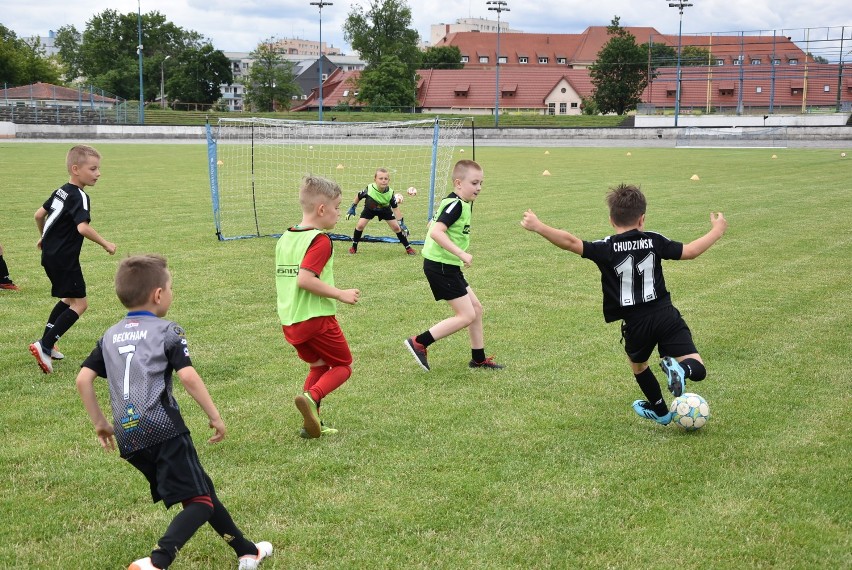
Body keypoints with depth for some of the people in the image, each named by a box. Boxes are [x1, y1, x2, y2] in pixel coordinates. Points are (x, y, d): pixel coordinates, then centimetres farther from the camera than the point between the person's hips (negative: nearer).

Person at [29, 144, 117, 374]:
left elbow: (39, 214, 18)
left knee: (69, 298, 24)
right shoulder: (79, 197, -18)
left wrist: (45, 236, 34)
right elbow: (83, 227, -32)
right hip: (64, 258, -10)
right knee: (80, 303, -4)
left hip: (50, 254, 10)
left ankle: (46, 342, 25)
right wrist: (105, 244, -21)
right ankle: (45, 346, -13)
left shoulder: (61, 191, 10)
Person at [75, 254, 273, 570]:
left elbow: (83, 379, 10)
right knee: (200, 502, -4)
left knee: (200, 489, 19)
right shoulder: (166, 331, -1)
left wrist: (99, 423, 19)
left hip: (128, 436, 7)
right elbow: (188, 376, -11)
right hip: (163, 430, -7)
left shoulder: (110, 336, 17)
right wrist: (215, 416, -3)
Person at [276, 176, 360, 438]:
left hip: (289, 320, 8)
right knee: (343, 366, 8)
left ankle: (312, 424, 15)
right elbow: (304, 279, -26)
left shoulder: (285, 238, 10)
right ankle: (311, 397, -17)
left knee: (318, 366, 23)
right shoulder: (320, 240, -15)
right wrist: (340, 294, -18)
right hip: (317, 318, -8)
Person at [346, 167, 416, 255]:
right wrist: (352, 208, -5)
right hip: (369, 209, 0)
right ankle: (354, 247, 7)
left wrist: (401, 223, -29)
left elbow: (395, 208, -24)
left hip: (385, 209, 1)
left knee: (396, 227, -2)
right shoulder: (369, 189, -36)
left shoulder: (390, 193, -33)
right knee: (360, 225, -15)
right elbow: (358, 196, -14)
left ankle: (408, 247, 14)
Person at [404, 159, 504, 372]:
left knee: (476, 308, 15)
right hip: (441, 266, -10)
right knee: (466, 316, -8)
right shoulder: (456, 205, -18)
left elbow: (435, 226, 23)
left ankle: (479, 358, 25)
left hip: (447, 266, 10)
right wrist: (462, 254, -32)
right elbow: (436, 232, -31)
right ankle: (419, 343, -3)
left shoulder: (460, 203, 13)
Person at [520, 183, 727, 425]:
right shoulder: (654, 241, 1)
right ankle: (681, 368, -31)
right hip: (666, 315, 0)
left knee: (638, 365, 30)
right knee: (697, 370, 2)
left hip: (636, 323, 0)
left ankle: (660, 411, 41)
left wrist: (538, 227, -11)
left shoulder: (607, 249, -7)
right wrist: (716, 231, 23)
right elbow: (689, 251, 7)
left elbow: (571, 242, -17)